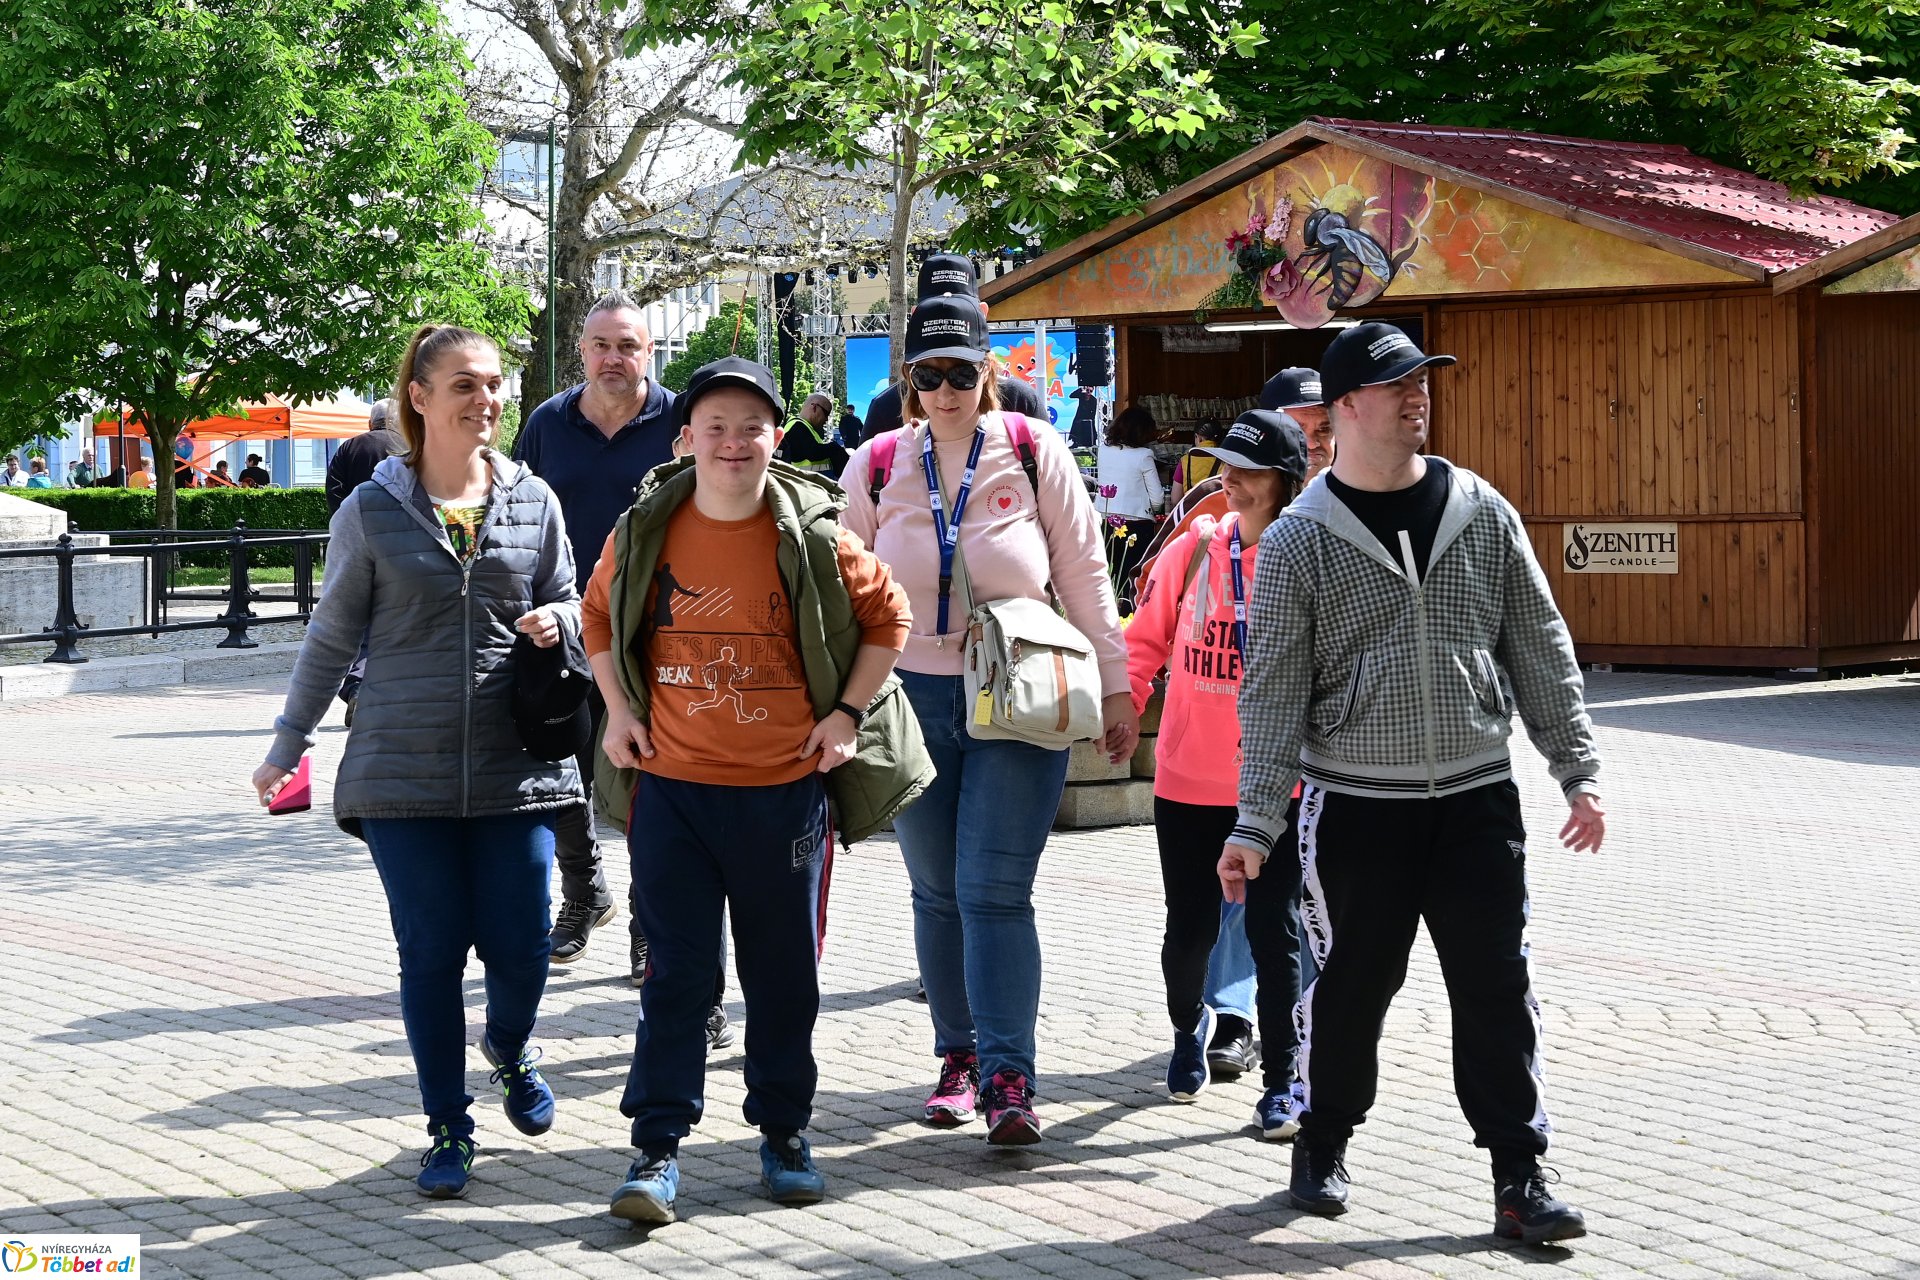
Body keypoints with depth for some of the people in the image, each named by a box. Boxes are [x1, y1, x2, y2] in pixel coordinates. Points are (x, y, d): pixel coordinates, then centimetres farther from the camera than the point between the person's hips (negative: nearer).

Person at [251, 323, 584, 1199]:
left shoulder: (532, 501, 6)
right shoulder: (372, 511, 1)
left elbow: (569, 604, 18)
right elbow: (331, 638, 8)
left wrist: (557, 619, -6)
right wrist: (287, 747, 9)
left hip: (513, 766, 2)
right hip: (403, 770, -1)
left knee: (520, 948, 1)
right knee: (430, 952, 0)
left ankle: (508, 1049, 36)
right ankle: (447, 1128, 16)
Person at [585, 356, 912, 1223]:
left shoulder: (812, 537, -5)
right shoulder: (645, 531, -1)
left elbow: (885, 616, 8)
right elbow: (601, 613, 16)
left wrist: (847, 712, 1)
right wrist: (619, 712, 7)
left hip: (785, 787, 0)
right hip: (672, 785, 0)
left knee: (784, 970, 10)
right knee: (676, 969, 0)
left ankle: (784, 1132, 25)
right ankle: (658, 1148, 3)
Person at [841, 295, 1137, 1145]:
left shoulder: (1034, 453, -1)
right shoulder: (876, 466, 5)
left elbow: (1083, 575, 3)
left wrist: (1115, 685, 4)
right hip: (913, 699, 3)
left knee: (995, 891, -11)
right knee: (938, 894, 9)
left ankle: (1008, 1079, -12)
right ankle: (958, 1057, 21)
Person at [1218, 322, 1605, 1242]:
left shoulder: (1481, 514, 5)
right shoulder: (1299, 541, -3)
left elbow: (1541, 649, 9)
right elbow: (1272, 690, -3)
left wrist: (1578, 771, 6)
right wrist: (1254, 824, -7)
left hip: (1476, 798, 2)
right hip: (1355, 807, -2)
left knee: (1497, 986, 0)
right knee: (1351, 984, 6)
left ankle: (1519, 1176, 7)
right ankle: (1323, 1145, 27)